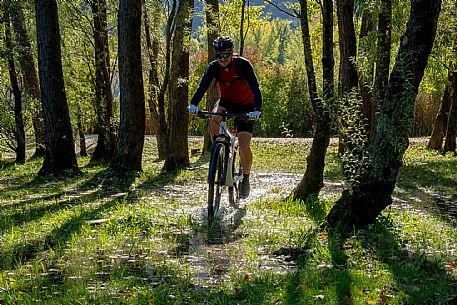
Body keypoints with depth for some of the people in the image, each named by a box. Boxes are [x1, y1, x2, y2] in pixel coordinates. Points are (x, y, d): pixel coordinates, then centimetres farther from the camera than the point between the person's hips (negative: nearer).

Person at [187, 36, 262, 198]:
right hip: (226, 102, 3)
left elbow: (255, 88, -33)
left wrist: (257, 109, -49)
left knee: (244, 146, -13)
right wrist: (193, 104, -46)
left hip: (245, 106, -3)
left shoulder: (243, 64, -25)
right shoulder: (213, 67, -16)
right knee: (213, 122, -32)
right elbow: (203, 86, -27)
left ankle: (245, 179, 10)